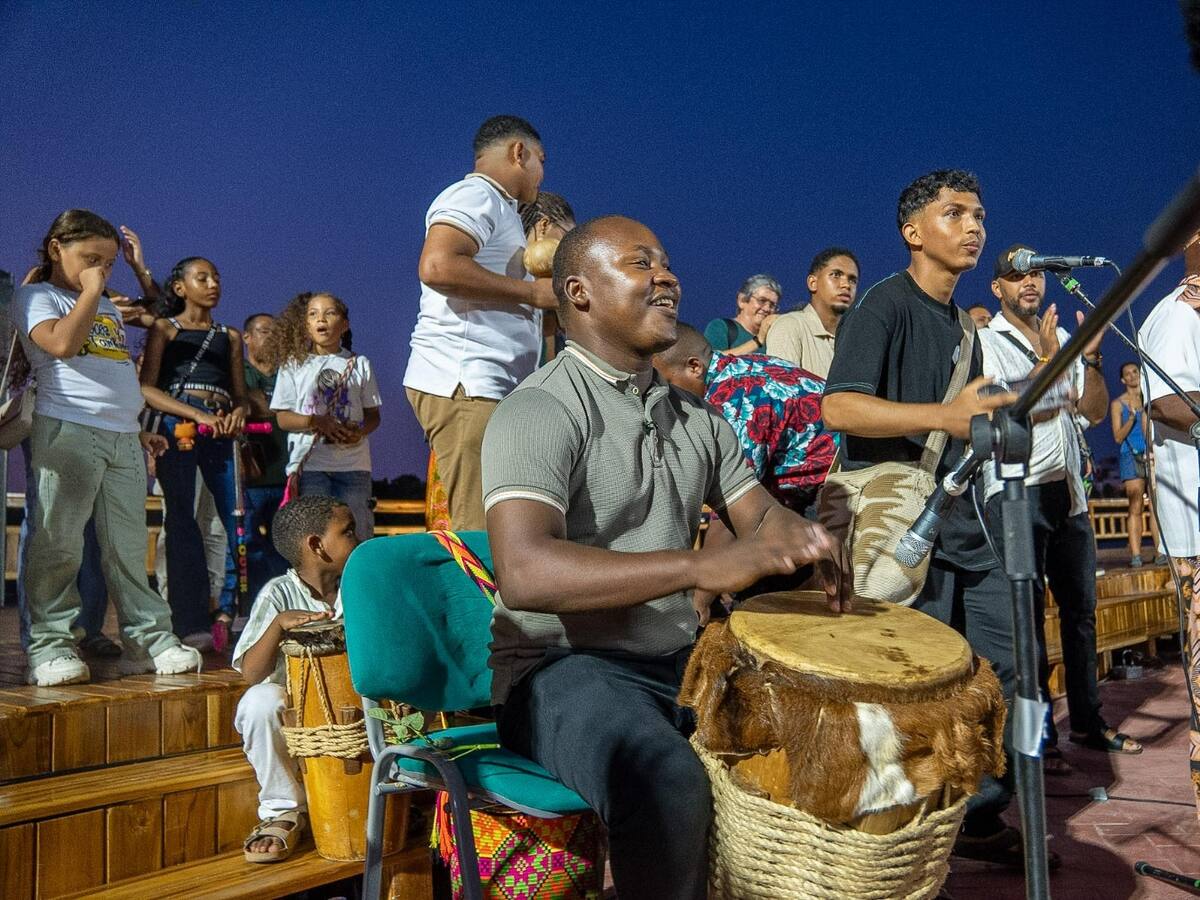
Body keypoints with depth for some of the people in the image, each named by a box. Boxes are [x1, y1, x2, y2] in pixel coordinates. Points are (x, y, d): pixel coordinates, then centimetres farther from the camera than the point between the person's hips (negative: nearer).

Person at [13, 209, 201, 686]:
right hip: (68, 431, -6)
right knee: (57, 544, -6)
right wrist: (89, 292, -5)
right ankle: (49, 645, -1)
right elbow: (61, 344, -16)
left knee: (128, 547, 6)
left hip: (122, 436, 7)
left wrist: (138, 429, 23)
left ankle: (148, 638, 7)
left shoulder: (108, 308, 26)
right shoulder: (35, 297, 5)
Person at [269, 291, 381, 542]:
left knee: (358, 532, 0)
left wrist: (360, 431, -11)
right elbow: (283, 418, 3)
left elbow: (373, 415, 12)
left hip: (354, 464, 2)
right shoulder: (294, 364, 7)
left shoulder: (359, 364, 11)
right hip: (309, 463, -1)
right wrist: (317, 422, -15)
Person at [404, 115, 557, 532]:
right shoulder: (475, 194, -4)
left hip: (486, 386, 10)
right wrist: (532, 292, -14)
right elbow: (437, 266, -22)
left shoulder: (496, 207, 28)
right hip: (463, 385, -10)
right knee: (482, 533, -14)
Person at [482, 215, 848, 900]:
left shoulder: (696, 417, 12)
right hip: (565, 665, -7)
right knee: (668, 782, -34)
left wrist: (803, 542, -15)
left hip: (682, 658, 7)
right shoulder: (540, 411, -14)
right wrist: (701, 567, -38)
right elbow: (525, 573, -28)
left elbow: (760, 512, 11)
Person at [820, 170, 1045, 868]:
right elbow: (839, 407, -23)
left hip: (969, 525, 9)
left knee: (1008, 669, 9)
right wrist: (944, 415, -32)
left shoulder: (962, 324, 18)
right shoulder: (885, 304, -8)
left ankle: (982, 819, 24)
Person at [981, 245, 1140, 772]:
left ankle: (1087, 721, 23)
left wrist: (1090, 357, -3)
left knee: (1081, 608, 11)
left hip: (1068, 490, 6)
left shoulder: (1061, 338, 16)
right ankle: (1038, 736, 3)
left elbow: (1094, 411, 11)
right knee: (1026, 615, -3)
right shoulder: (985, 340, -2)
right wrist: (1046, 360, -18)